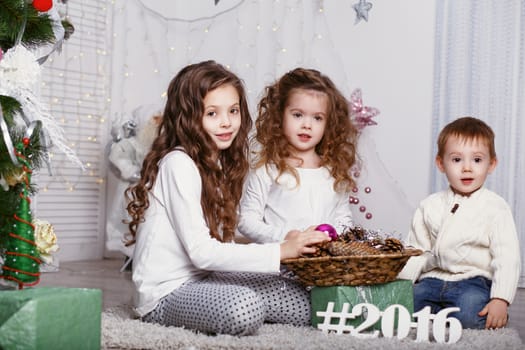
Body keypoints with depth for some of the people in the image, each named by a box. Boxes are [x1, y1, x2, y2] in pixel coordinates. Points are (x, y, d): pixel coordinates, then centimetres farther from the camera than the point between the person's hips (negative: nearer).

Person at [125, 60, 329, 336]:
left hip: (203, 279, 7)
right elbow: (201, 252, -23)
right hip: (166, 293, -7)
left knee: (304, 303, -5)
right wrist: (280, 251, -24)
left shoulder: (219, 162, 10)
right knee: (245, 308, -34)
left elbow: (216, 243, 3)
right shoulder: (178, 164, -17)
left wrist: (292, 247, -9)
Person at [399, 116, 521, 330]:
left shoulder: (495, 208, 0)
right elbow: (417, 251, 13)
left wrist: (500, 300, -18)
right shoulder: (430, 206, 11)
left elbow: (507, 257, -6)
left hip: (473, 282, -3)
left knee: (470, 311, -35)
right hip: (433, 279, 3)